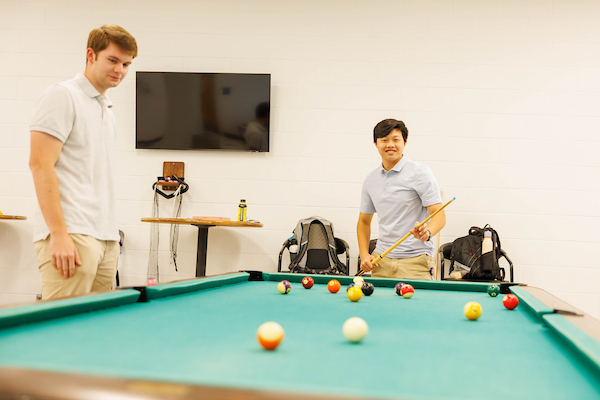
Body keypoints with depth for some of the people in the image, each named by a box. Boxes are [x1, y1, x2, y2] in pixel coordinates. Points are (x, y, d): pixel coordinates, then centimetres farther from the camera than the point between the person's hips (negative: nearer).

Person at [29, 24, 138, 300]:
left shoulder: (107, 110, 22)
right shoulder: (62, 96, -3)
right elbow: (40, 163, -13)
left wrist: (111, 233, 18)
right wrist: (59, 233, -19)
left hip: (107, 238, 9)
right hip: (72, 235, -8)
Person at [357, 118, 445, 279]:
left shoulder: (420, 173, -5)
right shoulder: (370, 180, 10)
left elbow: (439, 215, -11)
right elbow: (363, 221, 20)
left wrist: (427, 232, -33)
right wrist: (364, 254, 5)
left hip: (414, 262, -5)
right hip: (381, 260, 5)